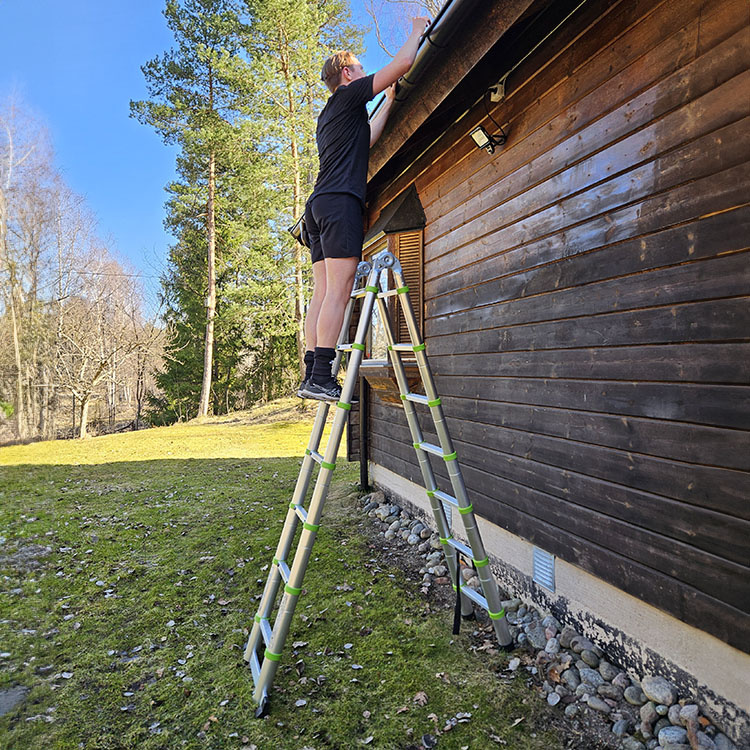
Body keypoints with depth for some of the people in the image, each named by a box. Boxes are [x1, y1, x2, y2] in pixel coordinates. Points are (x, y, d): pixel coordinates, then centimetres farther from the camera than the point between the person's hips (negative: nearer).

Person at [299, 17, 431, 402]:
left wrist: (389, 99, 44)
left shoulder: (328, 117, 32)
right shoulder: (348, 95, 7)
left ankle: (310, 376, -4)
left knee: (322, 294, 0)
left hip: (318, 206, 9)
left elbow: (365, 139, 41)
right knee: (338, 291, -17)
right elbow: (403, 63, 5)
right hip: (340, 201, -9)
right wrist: (416, 31, 23)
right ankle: (320, 377, -23)